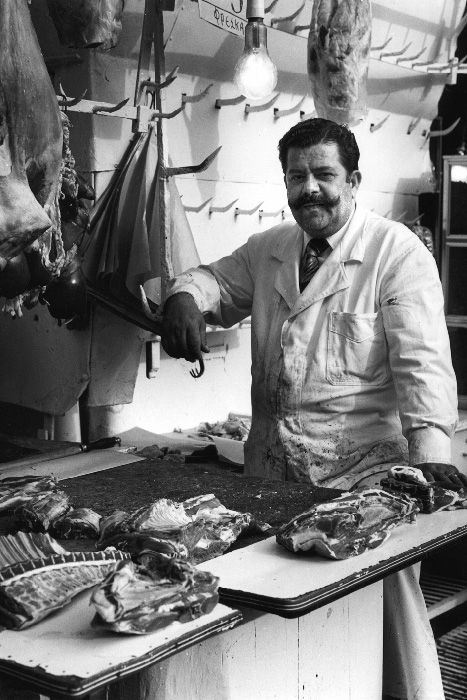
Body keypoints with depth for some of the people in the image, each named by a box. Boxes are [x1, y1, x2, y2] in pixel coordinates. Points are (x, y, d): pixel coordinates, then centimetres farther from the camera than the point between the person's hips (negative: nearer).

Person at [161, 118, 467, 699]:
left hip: (366, 467, -5)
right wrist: (186, 296, -3)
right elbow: (215, 280, 23)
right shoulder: (266, 250, 14)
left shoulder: (398, 252, -5)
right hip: (272, 465, 5)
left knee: (389, 598, -9)